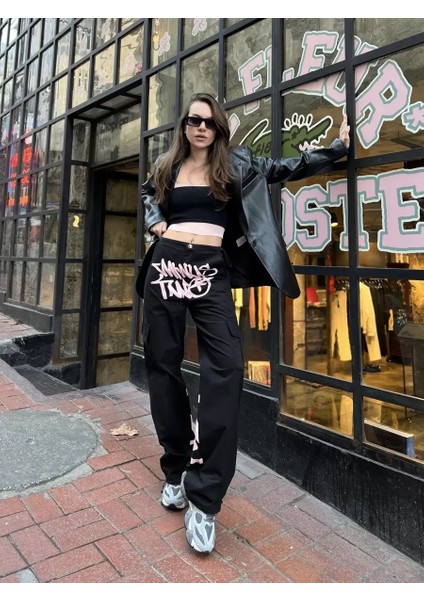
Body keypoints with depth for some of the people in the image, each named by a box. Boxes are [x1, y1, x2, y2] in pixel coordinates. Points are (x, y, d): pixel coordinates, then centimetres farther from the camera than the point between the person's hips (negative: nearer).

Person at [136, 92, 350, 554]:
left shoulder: (235, 164, 13)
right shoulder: (167, 167, 17)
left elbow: (286, 168, 18)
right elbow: (148, 195, 34)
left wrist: (337, 147, 18)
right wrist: (155, 222, 14)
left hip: (211, 273, -2)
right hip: (166, 266, 2)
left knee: (226, 368, -17)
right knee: (163, 366, 2)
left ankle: (203, 496, -8)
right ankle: (175, 470, 19)